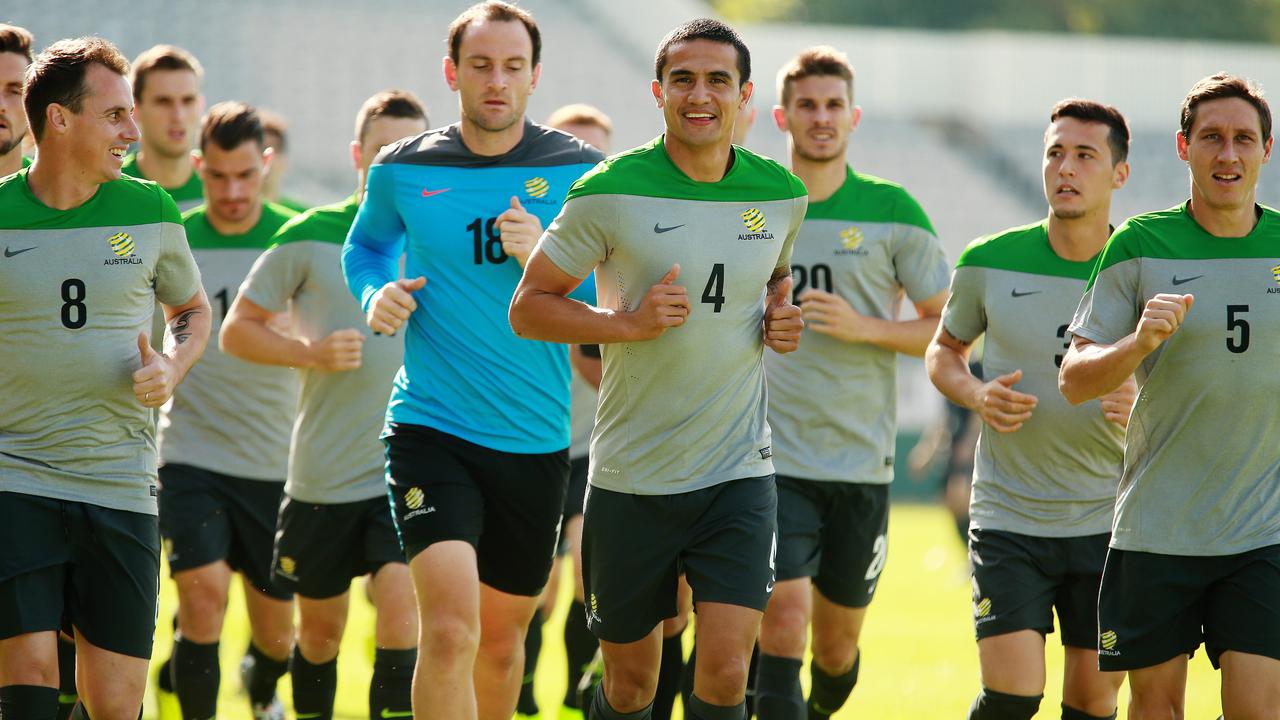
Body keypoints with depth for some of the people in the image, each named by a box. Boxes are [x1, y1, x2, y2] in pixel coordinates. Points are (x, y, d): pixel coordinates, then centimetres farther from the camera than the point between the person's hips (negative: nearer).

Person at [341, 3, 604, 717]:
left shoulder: (578, 171, -1)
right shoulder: (403, 169, 0)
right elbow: (366, 245, 22)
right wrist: (375, 294, 0)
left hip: (538, 438, 2)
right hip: (430, 428, -2)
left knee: (503, 634, 16)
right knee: (450, 628, -20)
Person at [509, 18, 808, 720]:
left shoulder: (780, 193, 3)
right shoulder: (610, 193, -9)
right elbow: (528, 307, -4)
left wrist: (781, 317, 3)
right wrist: (628, 322, -18)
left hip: (738, 473, 2)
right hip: (631, 478, -2)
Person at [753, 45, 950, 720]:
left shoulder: (891, 211, 0)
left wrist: (861, 327, -12)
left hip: (861, 462, 1)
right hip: (773, 459, -1)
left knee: (837, 647, 11)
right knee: (783, 619, -18)